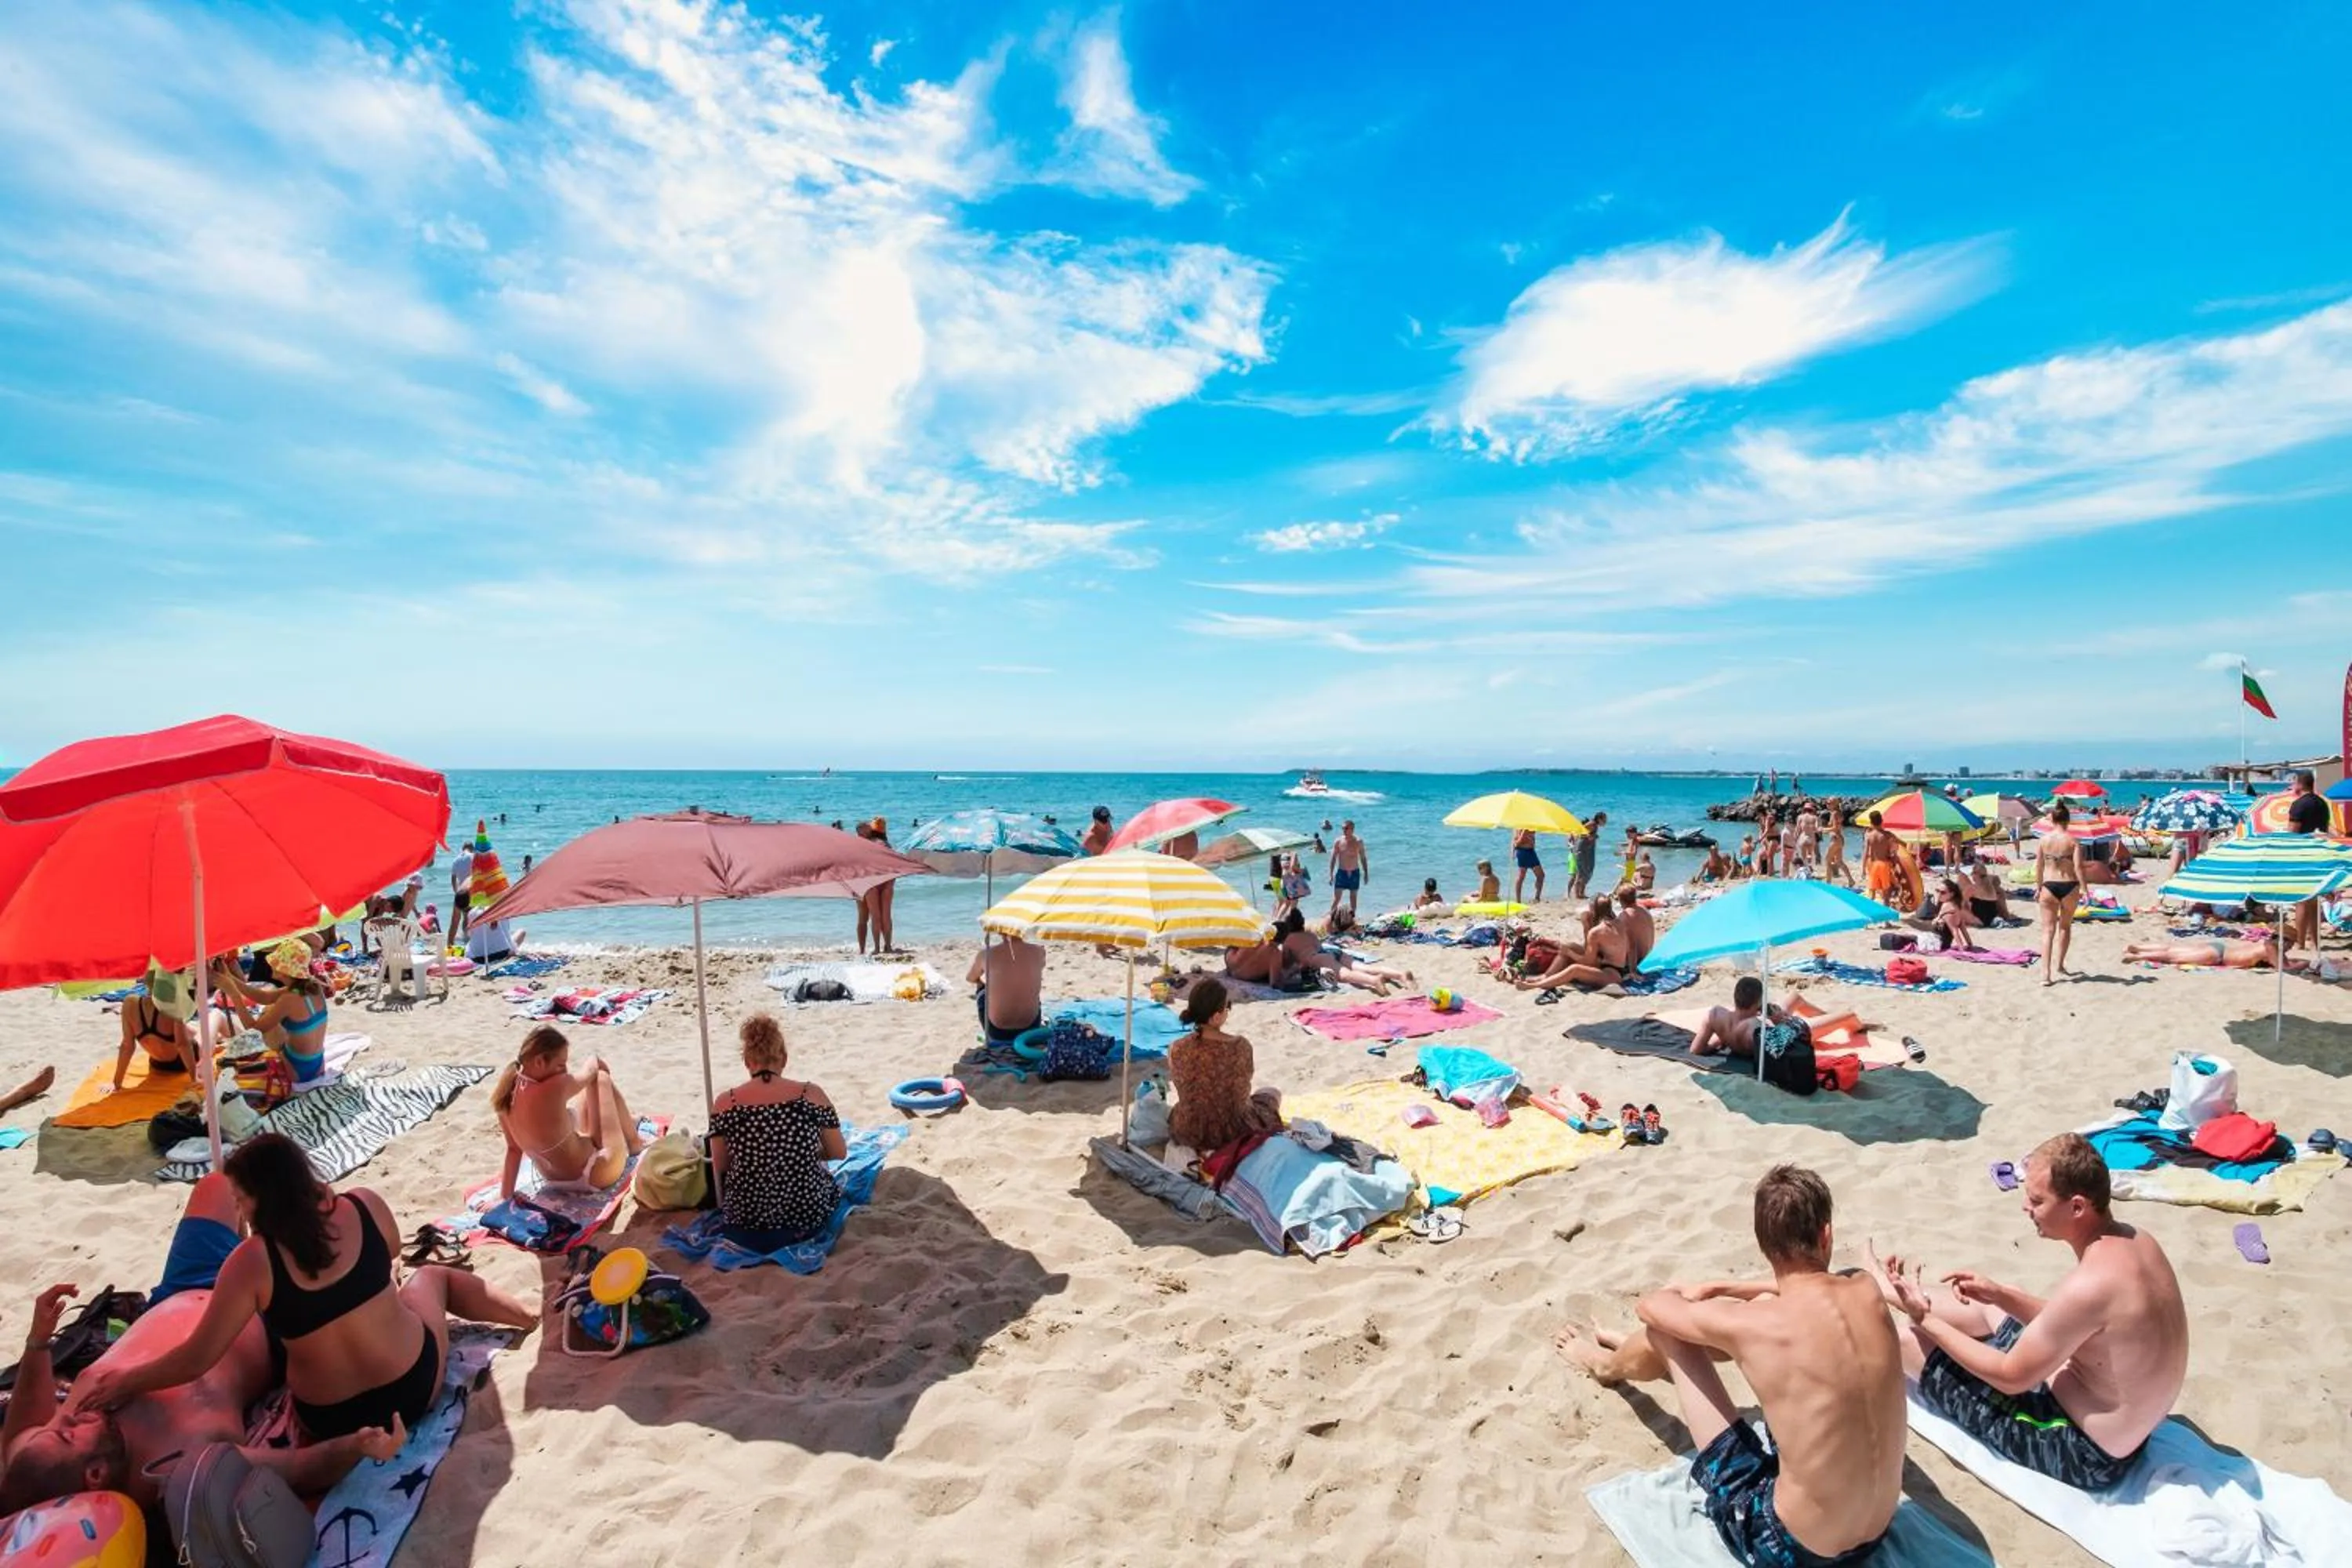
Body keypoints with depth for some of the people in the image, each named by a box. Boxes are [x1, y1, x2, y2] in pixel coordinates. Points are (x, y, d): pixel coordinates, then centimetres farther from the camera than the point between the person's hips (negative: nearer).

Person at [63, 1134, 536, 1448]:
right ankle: (521, 1313, 21)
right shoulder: (365, 1205, -15)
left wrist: (125, 1381, 4)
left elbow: (196, 1360, -12)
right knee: (432, 1274, 31)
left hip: (336, 1421, -1)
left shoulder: (253, 1263, -21)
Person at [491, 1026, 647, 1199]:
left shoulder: (507, 1091, -12)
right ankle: (634, 1142, 27)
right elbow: (589, 1073, -10)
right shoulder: (554, 1089, -32)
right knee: (602, 1080, 7)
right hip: (593, 1174, -7)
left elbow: (513, 1148, -4)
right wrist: (594, 1062, 13)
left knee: (592, 1084, 18)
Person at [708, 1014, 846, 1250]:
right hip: (808, 1216, 0)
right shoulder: (812, 1094, -12)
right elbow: (839, 1153, 0)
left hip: (746, 1223, 1)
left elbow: (720, 1168, 2)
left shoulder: (724, 1104, -10)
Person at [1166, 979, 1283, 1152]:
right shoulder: (1240, 1046, -24)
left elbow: (1179, 1087, 0)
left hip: (1189, 1133, 3)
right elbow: (1248, 1077, -3)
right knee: (1273, 1093, 26)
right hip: (1234, 1132, -3)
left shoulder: (1176, 1050, -18)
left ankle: (1203, 1149, 28)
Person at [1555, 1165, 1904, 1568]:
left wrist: (1687, 1299, 20)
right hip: (1875, 1533, 6)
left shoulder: (1747, 1325, -26)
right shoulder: (1867, 1292, -11)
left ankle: (1607, 1366, 42)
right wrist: (1718, 1288, 23)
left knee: (1666, 1332, 4)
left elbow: (1651, 1305, -4)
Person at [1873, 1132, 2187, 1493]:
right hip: (2122, 1427, 8)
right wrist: (1999, 1294, 2)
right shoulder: (2135, 1240, -7)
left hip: (2086, 1451, -8)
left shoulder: (2091, 1285, -35)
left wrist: (1925, 1319, -13)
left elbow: (2011, 1377, -22)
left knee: (1908, 1336, -2)